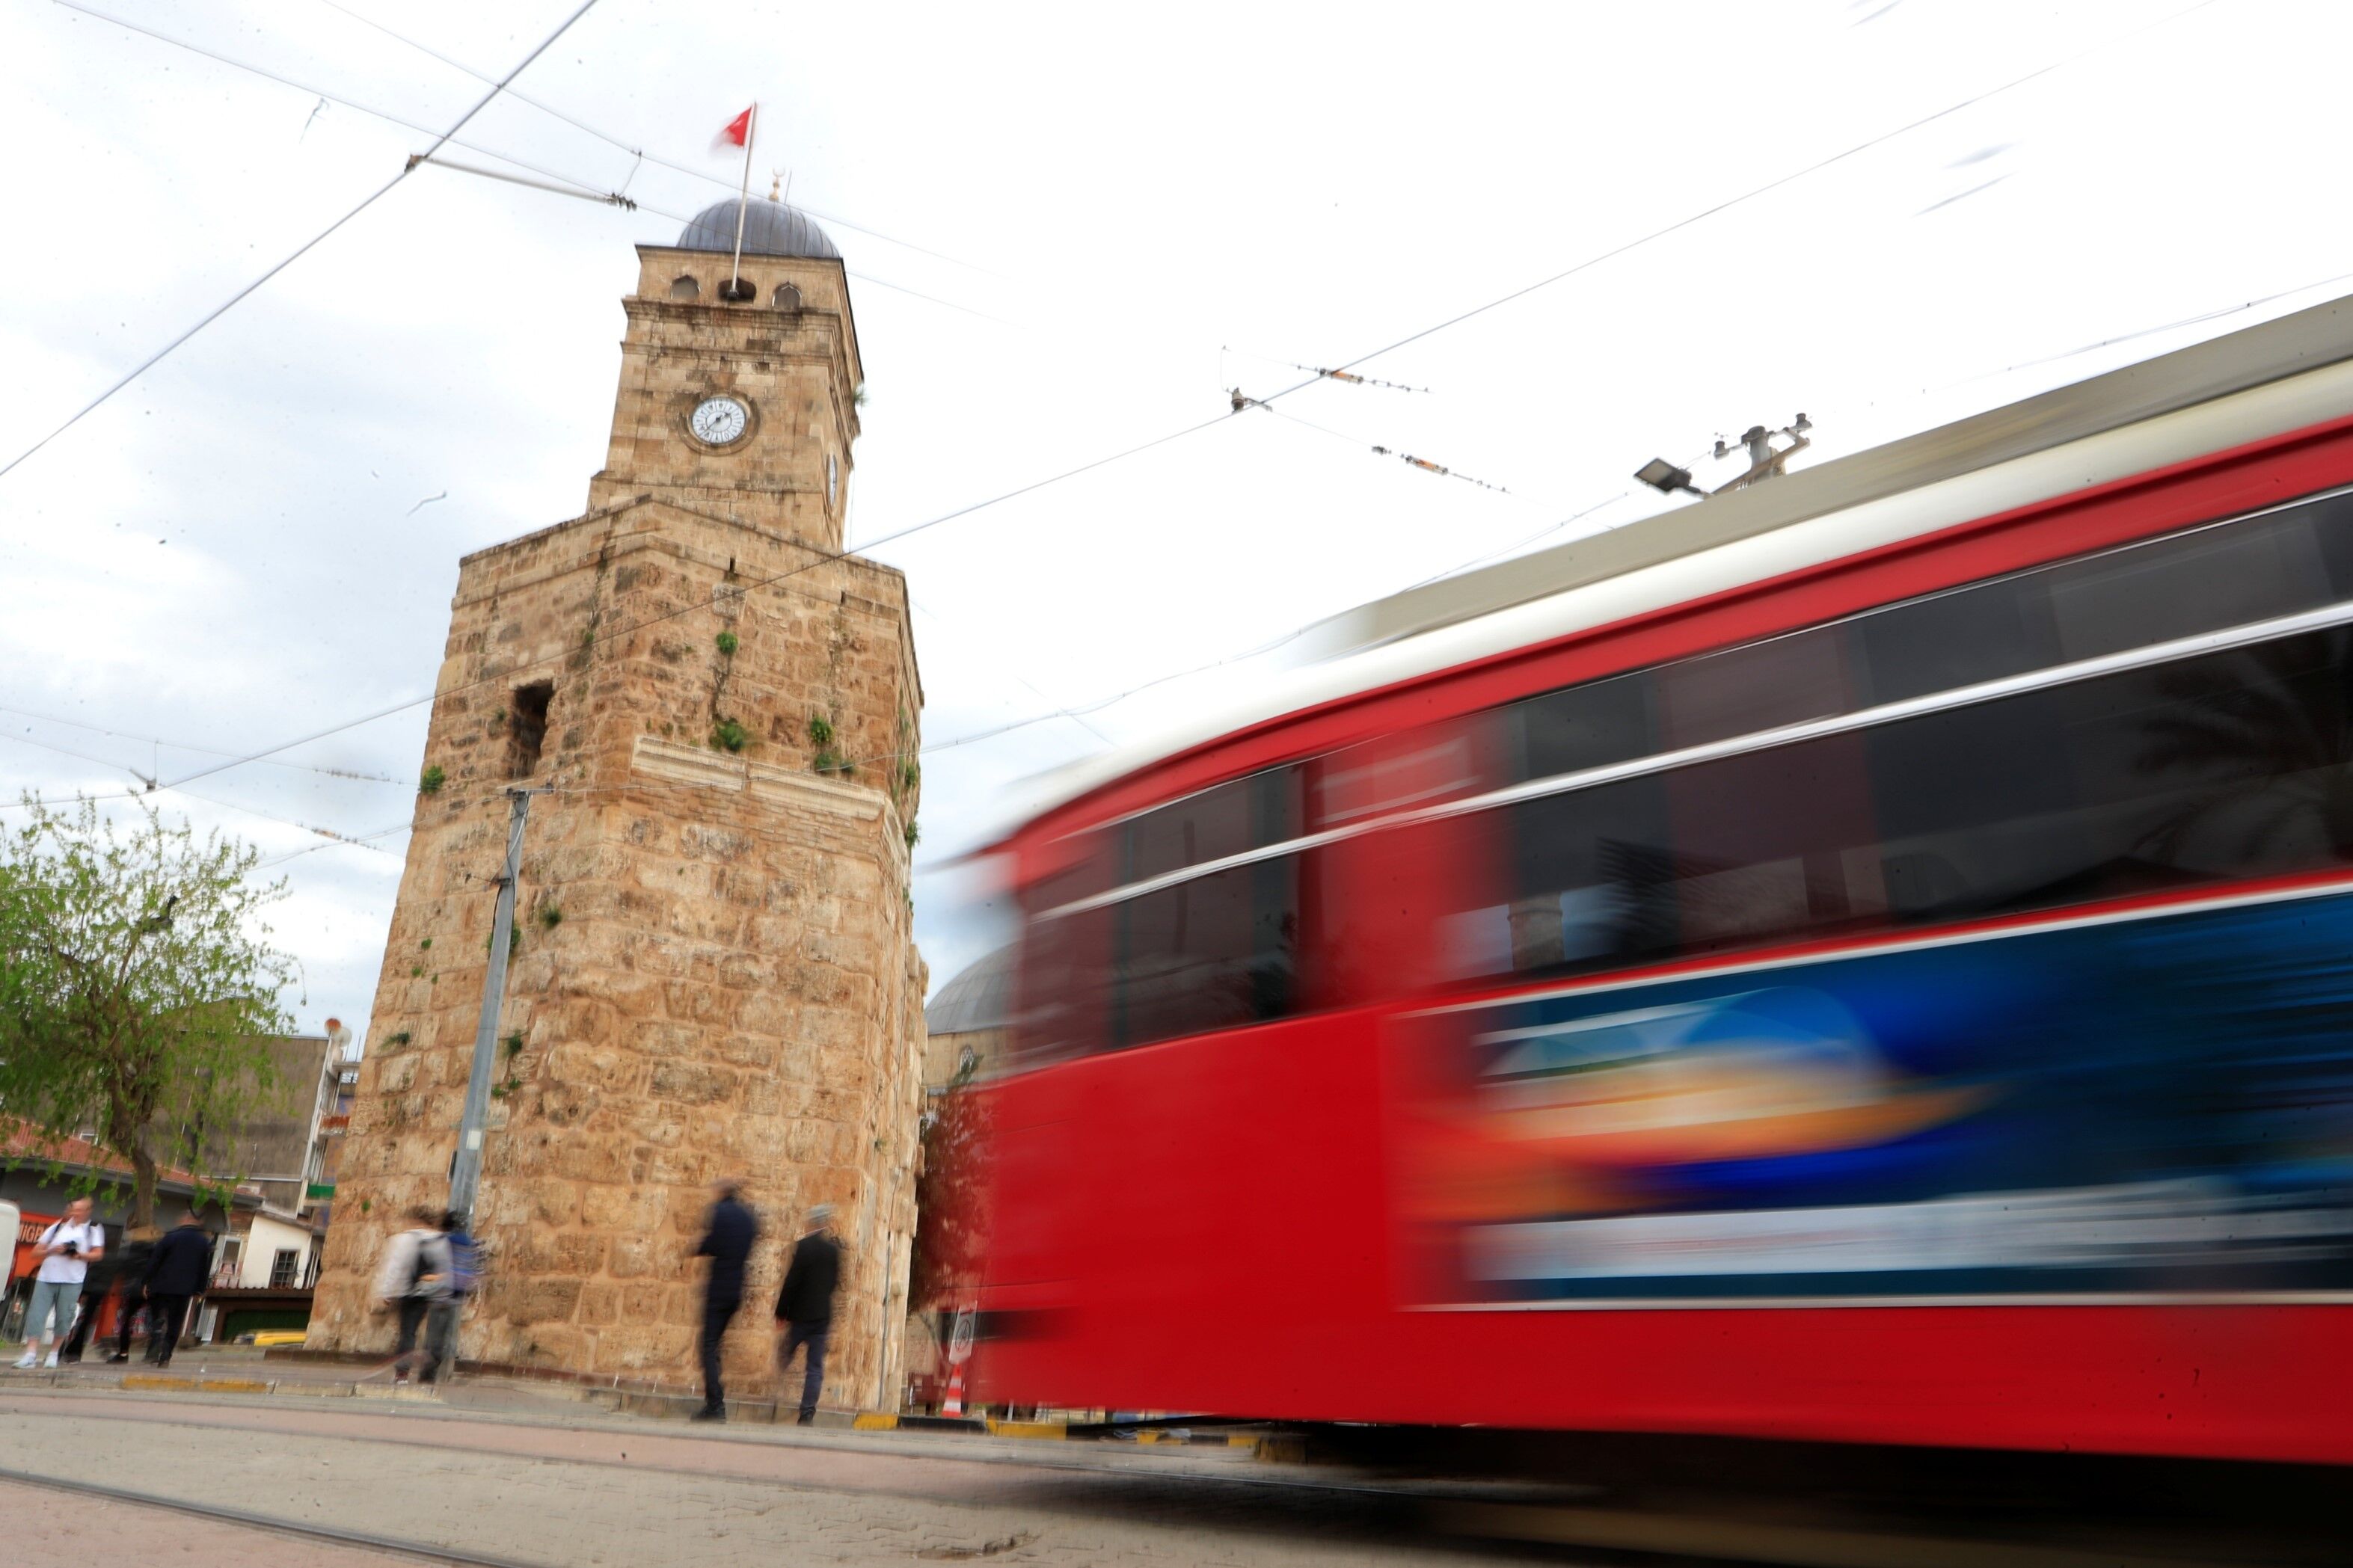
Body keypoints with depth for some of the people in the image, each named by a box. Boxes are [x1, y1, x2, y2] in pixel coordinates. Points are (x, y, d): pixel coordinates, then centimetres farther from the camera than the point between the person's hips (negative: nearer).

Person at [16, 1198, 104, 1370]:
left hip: (72, 1281, -2)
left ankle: (53, 1353, 12)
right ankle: (31, 1355, -8)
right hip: (46, 1278, 2)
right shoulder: (57, 1227, 16)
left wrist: (81, 1255, -15)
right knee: (36, 1315, -8)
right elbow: (36, 1252, 12)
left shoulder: (94, 1229, 11)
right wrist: (51, 1251, -7)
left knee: (63, 1317, -3)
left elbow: (98, 1254, 3)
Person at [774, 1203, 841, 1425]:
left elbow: (792, 1281, -12)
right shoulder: (834, 1249, 4)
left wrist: (781, 1311, -4)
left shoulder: (804, 1246, -11)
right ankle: (808, 1412, 0)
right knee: (816, 1367, 4)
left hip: (801, 1315, -4)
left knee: (785, 1349, 18)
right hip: (823, 1316, 4)